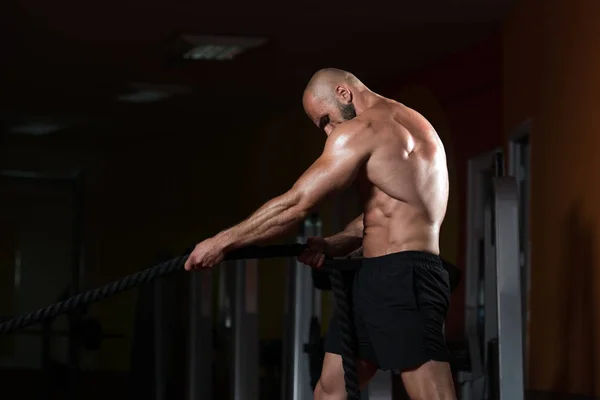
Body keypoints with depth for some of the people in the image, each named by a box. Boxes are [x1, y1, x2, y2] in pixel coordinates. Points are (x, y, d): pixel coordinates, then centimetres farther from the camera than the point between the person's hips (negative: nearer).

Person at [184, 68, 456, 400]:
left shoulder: (361, 129, -8)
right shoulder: (409, 124, 22)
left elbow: (295, 205, -11)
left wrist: (222, 242, -4)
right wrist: (330, 245, 8)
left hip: (400, 277, -11)